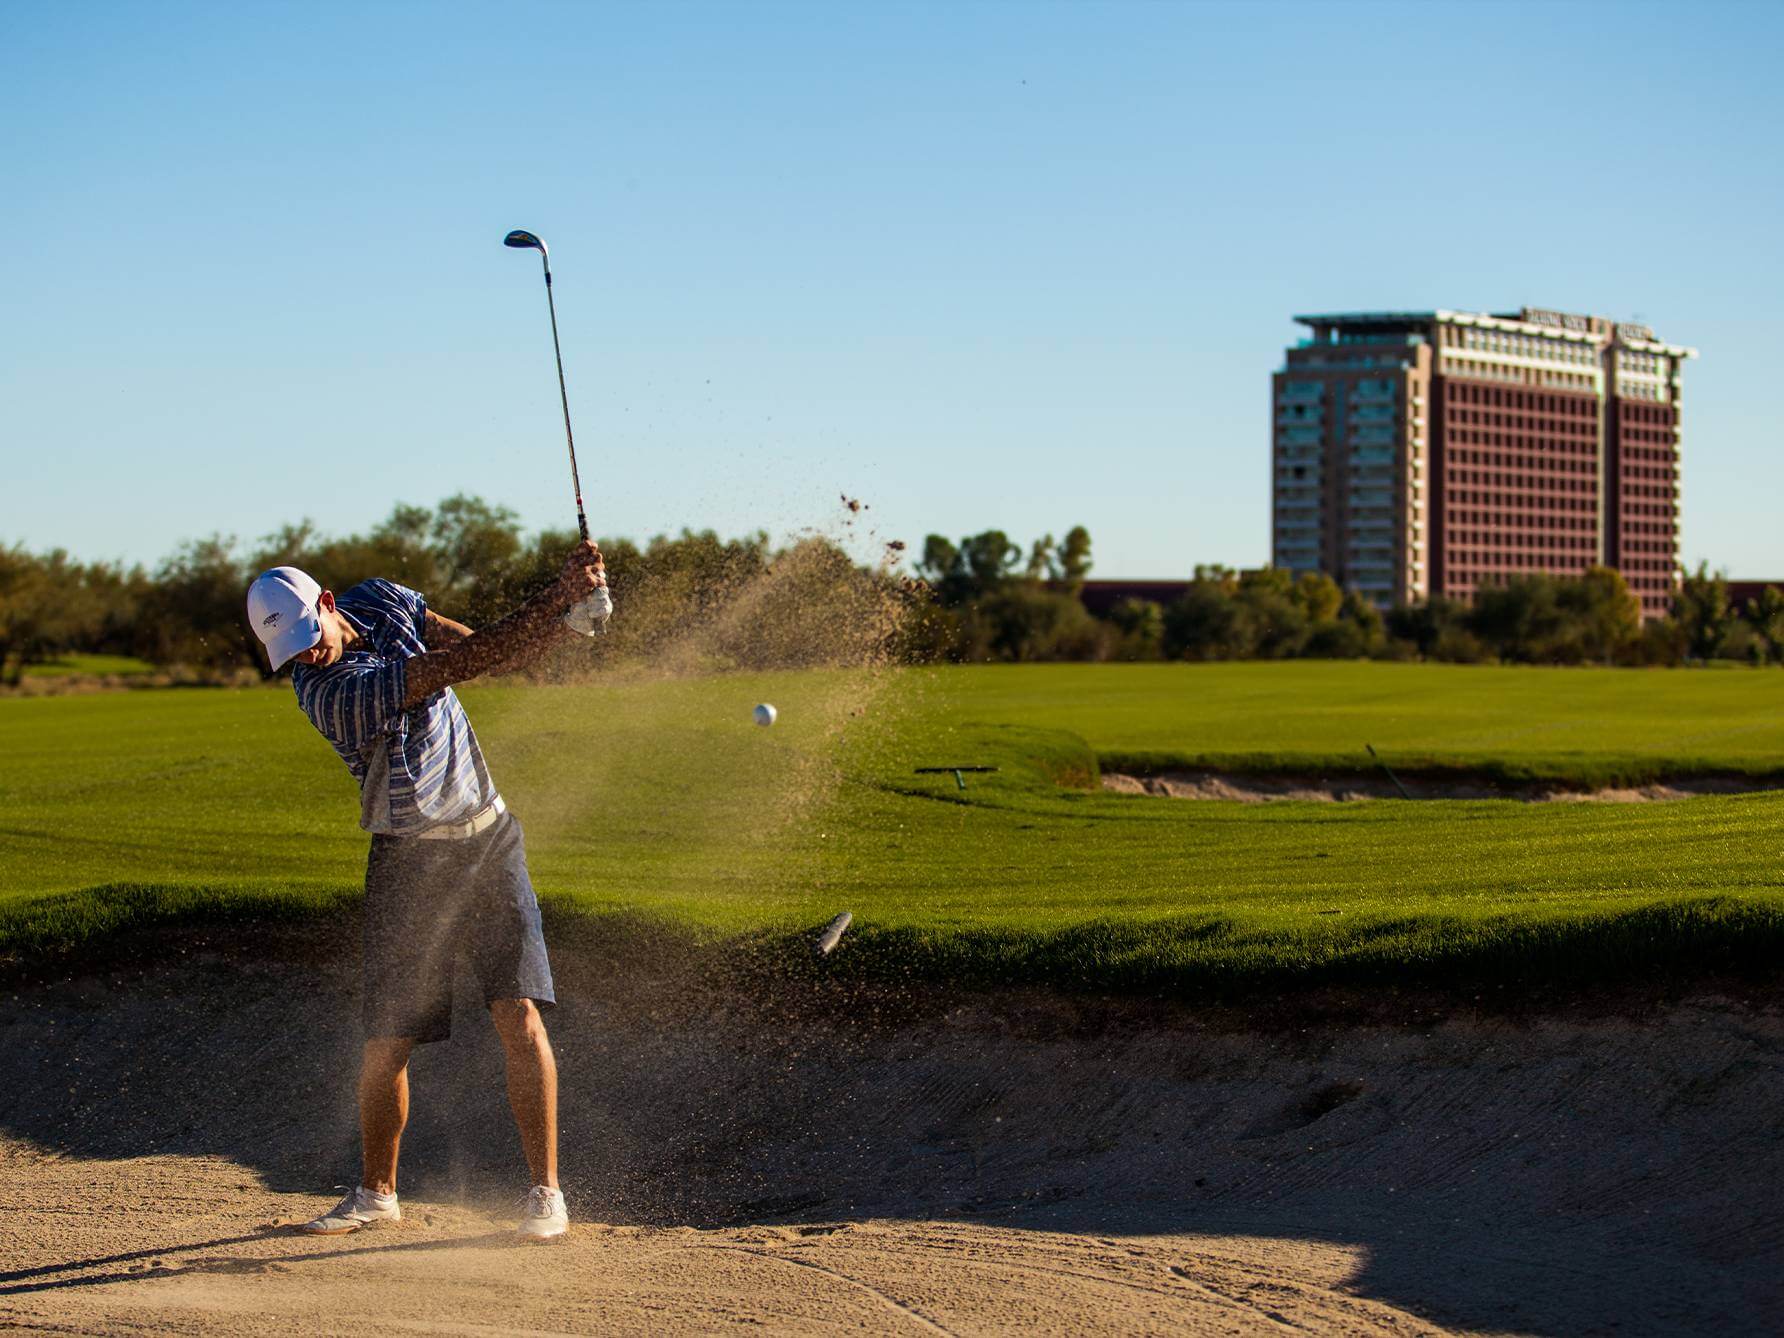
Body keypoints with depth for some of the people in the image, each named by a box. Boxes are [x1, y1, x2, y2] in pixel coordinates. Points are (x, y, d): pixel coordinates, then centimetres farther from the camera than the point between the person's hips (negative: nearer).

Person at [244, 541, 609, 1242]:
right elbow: (469, 660, -28)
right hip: (408, 860, -4)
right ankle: (377, 1192, 23)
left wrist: (570, 609, -16)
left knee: (519, 1012, -9)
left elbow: (500, 656, 1)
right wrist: (557, 595, -27)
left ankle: (545, 1192, -3)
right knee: (386, 1041, 0)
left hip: (487, 839, 4)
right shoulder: (329, 692, -24)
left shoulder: (383, 601, -3)